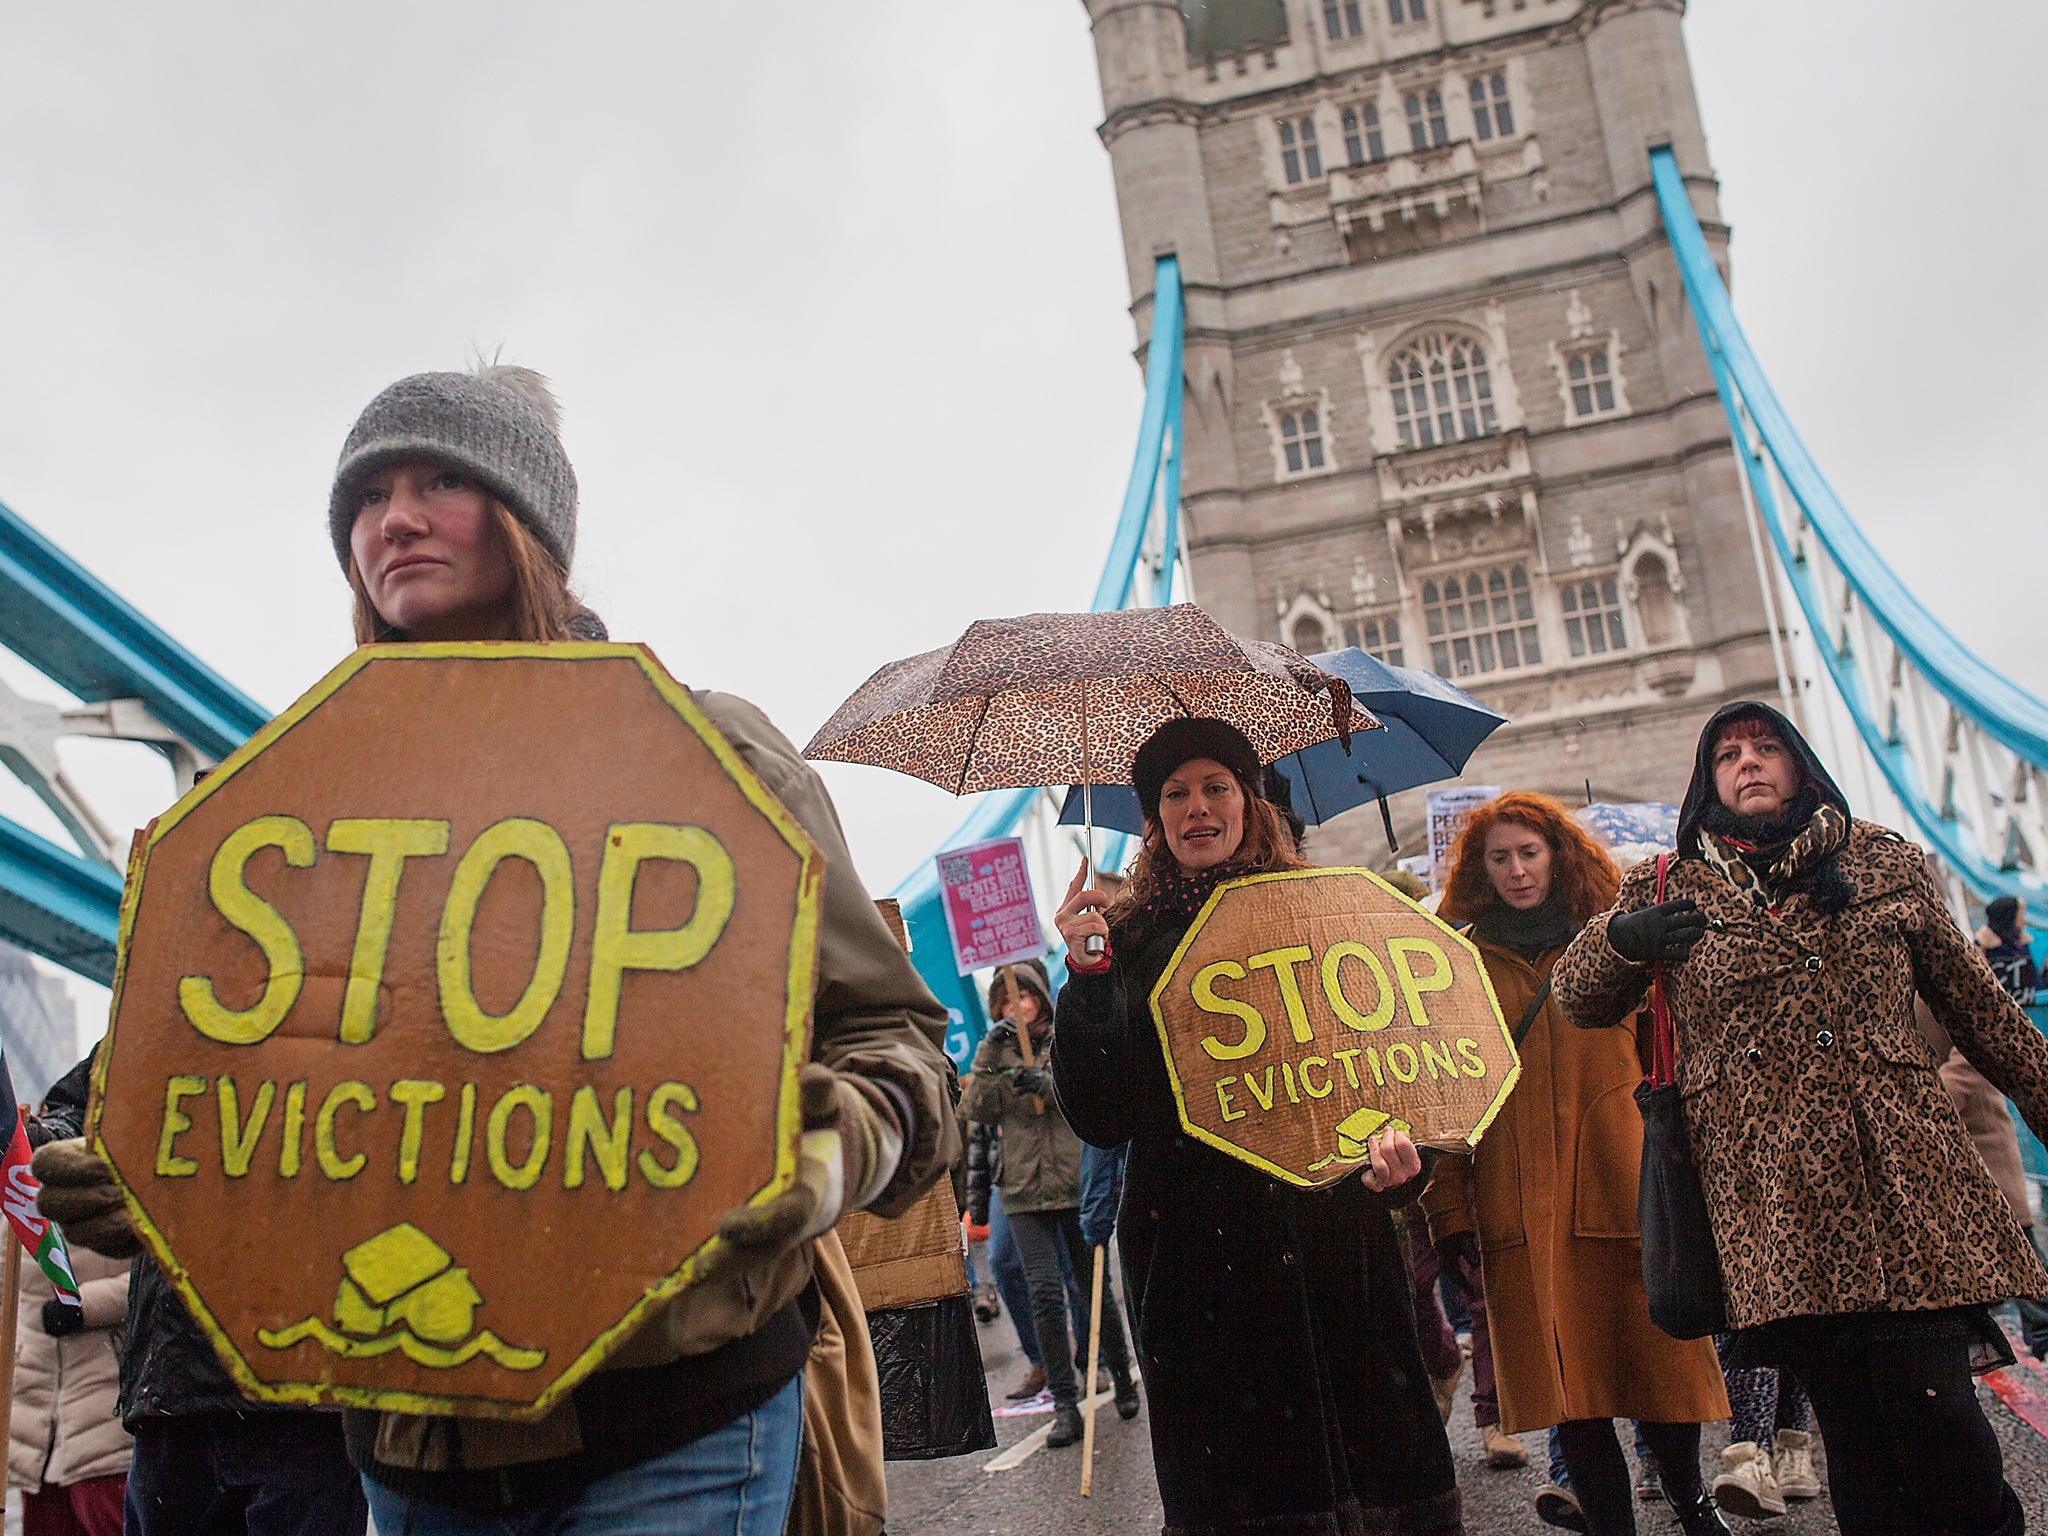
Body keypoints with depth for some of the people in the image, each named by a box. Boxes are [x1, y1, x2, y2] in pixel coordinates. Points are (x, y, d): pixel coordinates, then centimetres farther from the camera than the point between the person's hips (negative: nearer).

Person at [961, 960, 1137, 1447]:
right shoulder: (996, 1052, 11)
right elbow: (978, 1110, -1)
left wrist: (1047, 1082, -25)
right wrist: (989, 1058, -14)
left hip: (1078, 1182, -1)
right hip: (1024, 1191, 1)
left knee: (1094, 1286, 5)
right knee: (1045, 1292, -8)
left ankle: (1122, 1375, 28)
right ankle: (1065, 1406, -3)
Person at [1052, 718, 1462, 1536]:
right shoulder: (1127, 939, 6)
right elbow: (1101, 1120, 0)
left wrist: (1397, 1134, -13)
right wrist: (1084, 977, -11)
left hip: (1330, 1231, 0)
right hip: (1193, 1248, 0)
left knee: (1375, 1464, 3)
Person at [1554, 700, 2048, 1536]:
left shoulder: (1888, 864, 13)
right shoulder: (1666, 892, 11)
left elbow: (1979, 1005, 19)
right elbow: (1579, 1001, 14)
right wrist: (1618, 939, -6)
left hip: (1903, 1161, 0)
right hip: (1769, 1184, 0)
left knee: (1931, 1401, -10)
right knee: (1848, 1420, 0)